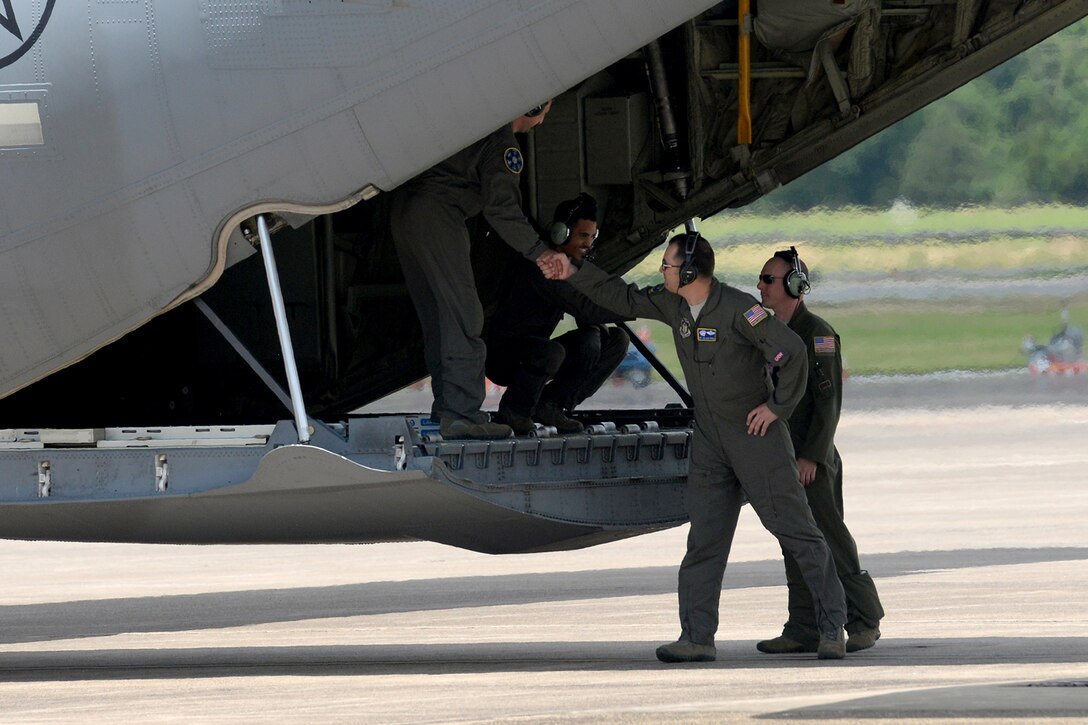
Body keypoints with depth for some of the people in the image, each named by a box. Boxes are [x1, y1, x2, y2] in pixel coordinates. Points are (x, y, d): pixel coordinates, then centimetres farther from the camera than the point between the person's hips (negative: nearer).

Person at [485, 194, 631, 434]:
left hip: (533, 354, 9)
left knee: (617, 340, 0)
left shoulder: (577, 266, 7)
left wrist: (597, 326, -11)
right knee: (550, 352, -42)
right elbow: (583, 308, -32)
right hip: (502, 353, -9)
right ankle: (514, 410, -13)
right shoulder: (539, 267, -24)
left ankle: (551, 405, -1)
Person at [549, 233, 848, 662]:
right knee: (704, 538, 1)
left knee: (796, 531, -4)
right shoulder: (672, 306, 3)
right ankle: (696, 638, 0)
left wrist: (778, 406, -17)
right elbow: (622, 298, 17)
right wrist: (573, 272, 13)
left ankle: (832, 627, 2)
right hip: (710, 438, 7)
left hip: (757, 433, -7)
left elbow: (791, 352, -26)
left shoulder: (737, 309, -21)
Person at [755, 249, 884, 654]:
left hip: (811, 459, -8)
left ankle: (864, 621, -1)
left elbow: (829, 400, -15)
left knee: (831, 540, -8)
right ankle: (804, 631, 6)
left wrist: (812, 456, -21)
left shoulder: (817, 333, -10)